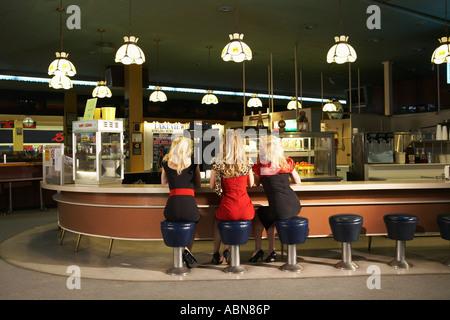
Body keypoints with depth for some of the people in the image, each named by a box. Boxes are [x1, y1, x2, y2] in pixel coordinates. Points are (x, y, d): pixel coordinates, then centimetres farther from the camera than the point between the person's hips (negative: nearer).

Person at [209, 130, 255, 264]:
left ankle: (216, 254, 31)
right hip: (246, 210, 2)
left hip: (229, 210, -2)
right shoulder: (246, 163, 1)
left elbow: (212, 186, 5)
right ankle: (227, 250, 19)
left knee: (218, 218, 33)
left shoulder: (218, 164, -7)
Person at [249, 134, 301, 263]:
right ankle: (271, 251, 29)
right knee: (268, 216, 31)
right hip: (295, 207, 4)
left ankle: (258, 250, 30)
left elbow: (256, 183, 18)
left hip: (280, 210, -4)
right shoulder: (288, 163, 8)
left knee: (259, 214, 26)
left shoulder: (259, 166, -1)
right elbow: (298, 181, 22)